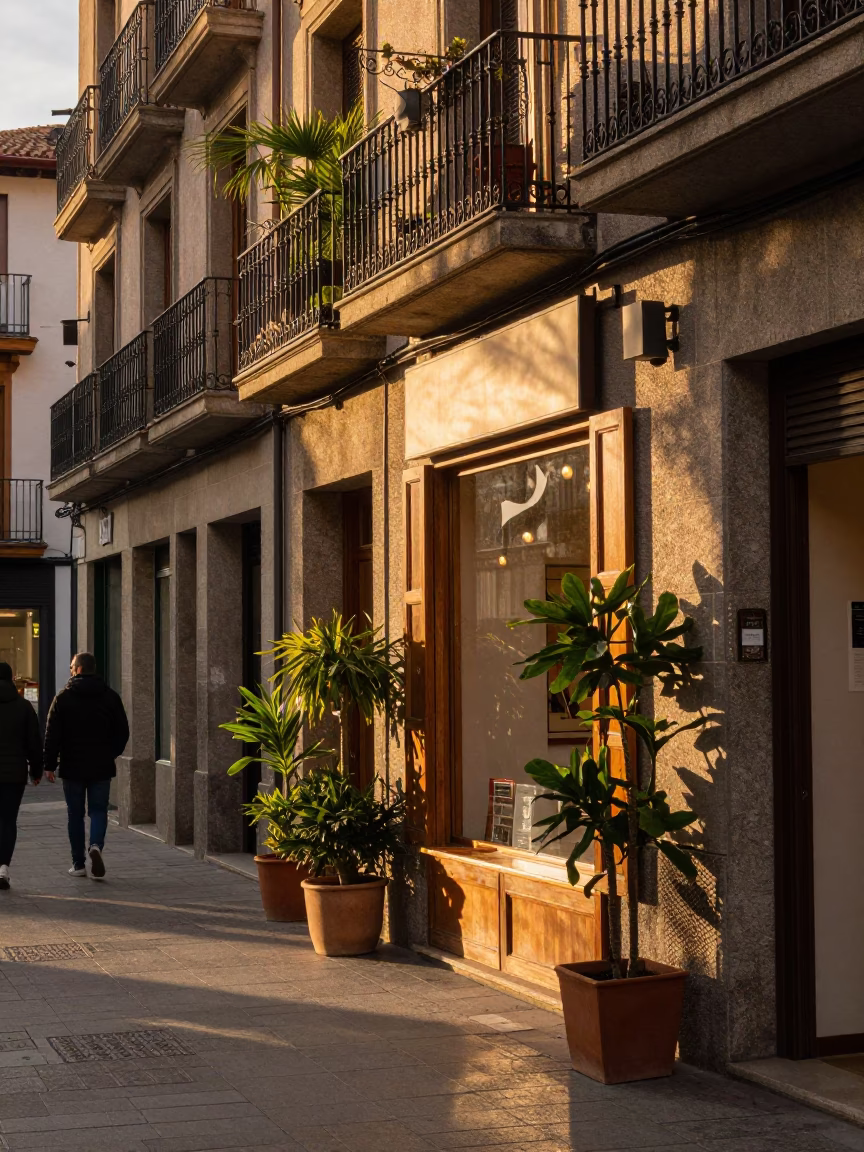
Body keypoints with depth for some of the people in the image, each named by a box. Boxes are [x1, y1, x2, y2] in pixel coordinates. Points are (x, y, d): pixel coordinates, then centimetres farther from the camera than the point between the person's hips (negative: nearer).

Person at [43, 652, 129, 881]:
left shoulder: (63, 698, -5)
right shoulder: (110, 697, 3)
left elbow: (52, 734, -7)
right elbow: (122, 732, 6)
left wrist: (50, 764, -1)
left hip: (72, 767, -1)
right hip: (101, 767, 1)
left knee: (75, 814, 8)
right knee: (99, 810, 8)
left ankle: (78, 864, 10)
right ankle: (96, 845, -19)